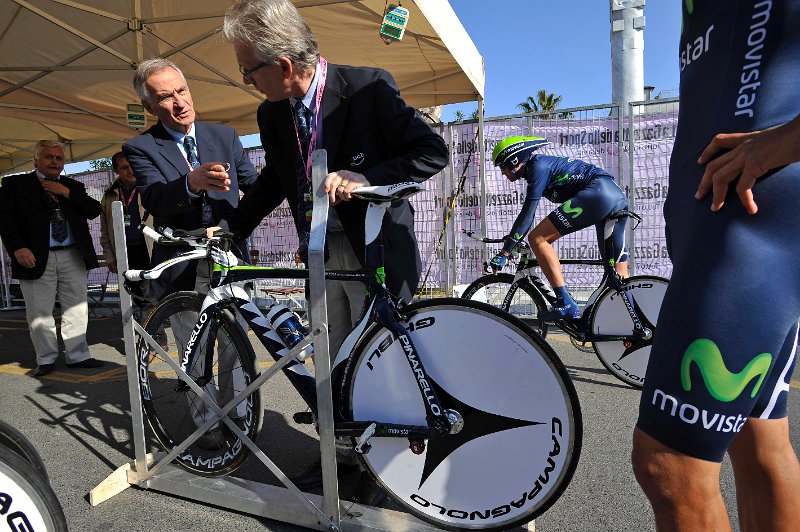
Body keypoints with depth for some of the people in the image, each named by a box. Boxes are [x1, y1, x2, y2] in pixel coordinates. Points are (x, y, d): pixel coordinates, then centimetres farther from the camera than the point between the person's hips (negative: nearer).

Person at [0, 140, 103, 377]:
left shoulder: (74, 186, 15)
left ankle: (77, 355, 15)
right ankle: (46, 359, 16)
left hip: (73, 257, 2)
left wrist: (67, 193, -7)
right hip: (36, 258, -2)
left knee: (76, 309, 5)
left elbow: (94, 210, 3)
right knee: (39, 312, 3)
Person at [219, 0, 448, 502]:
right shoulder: (272, 115, 4)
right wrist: (231, 228, 12)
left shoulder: (369, 87, -14)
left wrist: (365, 178, -27)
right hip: (321, 256, 6)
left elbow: (433, 150, -15)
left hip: (378, 254, -5)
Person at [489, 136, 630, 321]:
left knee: (537, 238, -11)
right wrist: (511, 245, 31)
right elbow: (528, 217, 29)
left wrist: (504, 253, -9)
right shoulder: (543, 163, 25)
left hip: (598, 193, -10)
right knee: (619, 277, 12)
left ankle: (566, 304, -16)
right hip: (619, 197, 10)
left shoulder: (538, 166, -3)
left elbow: (526, 215, -11)